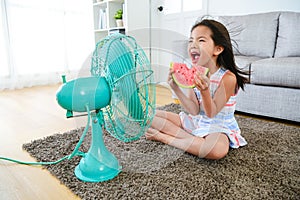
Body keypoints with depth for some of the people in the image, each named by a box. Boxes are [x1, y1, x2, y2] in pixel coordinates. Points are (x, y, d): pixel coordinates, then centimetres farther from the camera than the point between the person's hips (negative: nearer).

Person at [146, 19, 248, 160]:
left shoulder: (228, 78, -20)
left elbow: (211, 113, -19)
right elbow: (194, 111, -11)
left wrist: (204, 91, -37)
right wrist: (176, 89, -23)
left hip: (218, 126, -4)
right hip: (194, 121, 5)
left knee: (218, 149, -41)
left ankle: (166, 138, -17)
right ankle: (193, 140, -9)